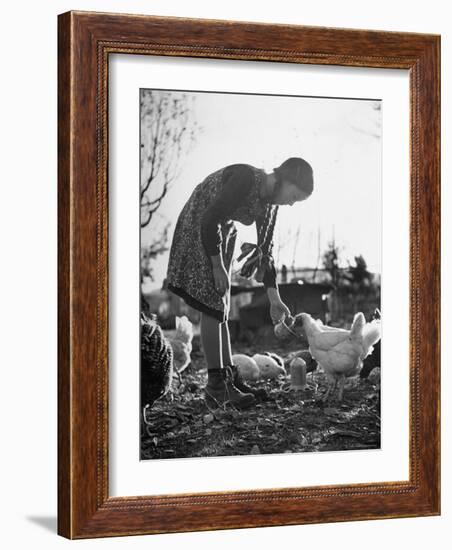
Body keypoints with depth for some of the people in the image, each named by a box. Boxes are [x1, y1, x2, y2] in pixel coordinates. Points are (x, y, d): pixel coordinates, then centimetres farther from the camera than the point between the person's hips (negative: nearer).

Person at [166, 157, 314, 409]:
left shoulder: (271, 203, 1)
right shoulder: (245, 178, -26)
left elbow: (266, 250, 8)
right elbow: (209, 221, -27)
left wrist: (274, 298, 4)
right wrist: (218, 267, -21)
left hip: (222, 235, 9)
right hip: (197, 231, -9)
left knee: (220, 309, 8)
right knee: (212, 306, -12)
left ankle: (231, 377, 11)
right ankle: (216, 384, -12)